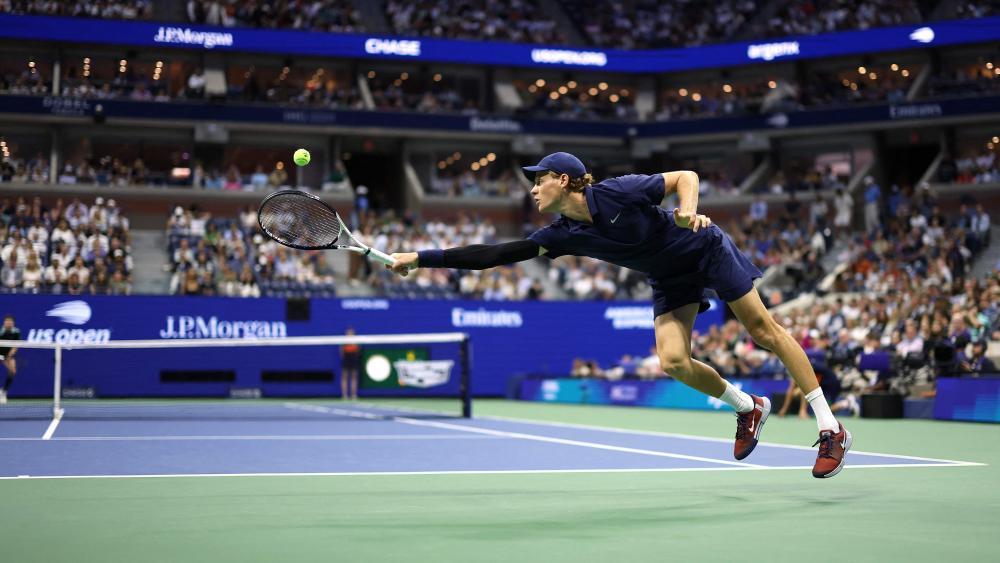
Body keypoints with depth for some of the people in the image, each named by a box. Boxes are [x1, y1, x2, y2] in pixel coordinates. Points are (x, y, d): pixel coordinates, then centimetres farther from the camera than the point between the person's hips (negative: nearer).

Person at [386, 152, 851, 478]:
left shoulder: (618, 192, -27)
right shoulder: (563, 234, -13)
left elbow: (685, 176, -16)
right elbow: (495, 254, -14)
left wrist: (688, 209, -37)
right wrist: (421, 258, -17)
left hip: (707, 250, -5)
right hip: (671, 279, 5)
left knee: (764, 330, -3)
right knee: (673, 362, -11)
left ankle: (831, 428, 3)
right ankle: (749, 408, 14)